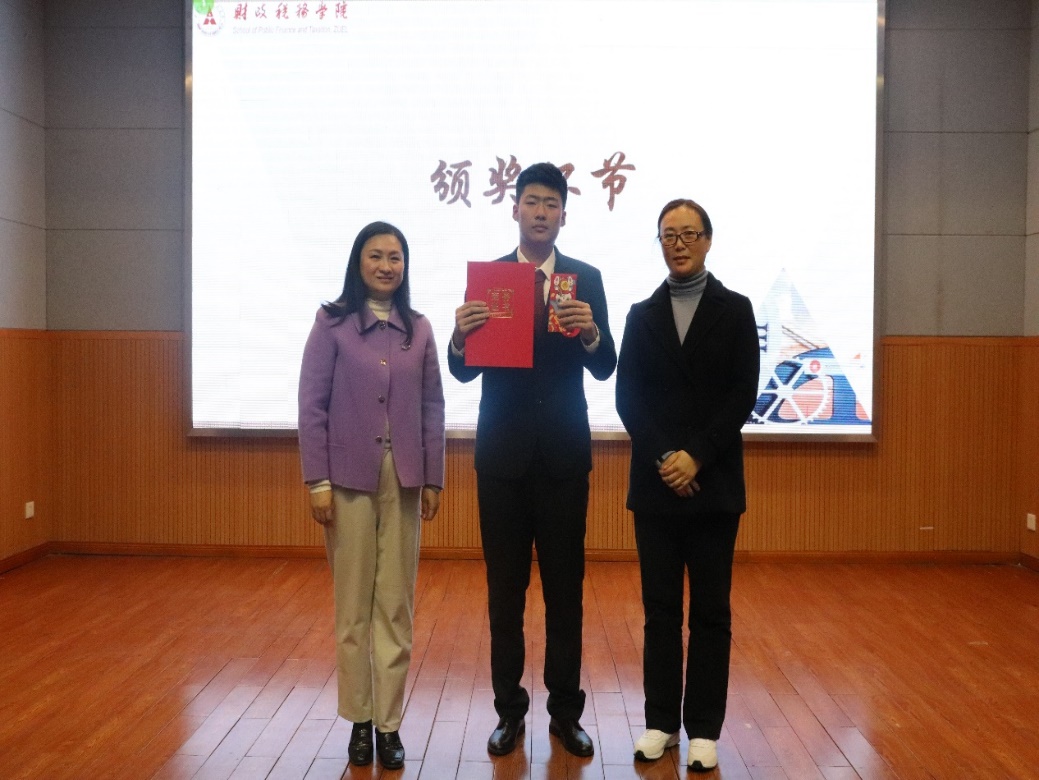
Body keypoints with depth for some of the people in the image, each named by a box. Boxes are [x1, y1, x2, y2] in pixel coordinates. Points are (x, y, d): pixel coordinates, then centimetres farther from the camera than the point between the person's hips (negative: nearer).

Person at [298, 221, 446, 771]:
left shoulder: (419, 329, 6)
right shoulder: (331, 323, -2)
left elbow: (433, 407, 7)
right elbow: (312, 404, -4)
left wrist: (433, 479, 4)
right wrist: (317, 481, -8)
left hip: (403, 480, 2)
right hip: (349, 478, -2)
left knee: (396, 604, 6)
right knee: (353, 604, 7)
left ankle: (389, 723, 16)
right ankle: (360, 720, 19)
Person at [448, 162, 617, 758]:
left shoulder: (586, 279, 3)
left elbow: (606, 369, -2)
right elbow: (464, 371, -1)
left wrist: (591, 334, -23)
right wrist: (461, 337, -22)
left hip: (564, 454, 0)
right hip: (502, 454, 0)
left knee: (565, 587, 7)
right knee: (506, 588, 8)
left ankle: (565, 709, 20)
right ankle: (509, 708, 20)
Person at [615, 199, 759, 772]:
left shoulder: (735, 311, 4)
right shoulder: (641, 315, 10)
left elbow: (742, 396, -4)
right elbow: (627, 399, 2)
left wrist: (696, 457, -14)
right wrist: (663, 458, -12)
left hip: (713, 483, -1)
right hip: (655, 483, 2)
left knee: (710, 613, 5)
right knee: (660, 611, 8)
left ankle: (704, 728, 16)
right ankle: (662, 720, 19)